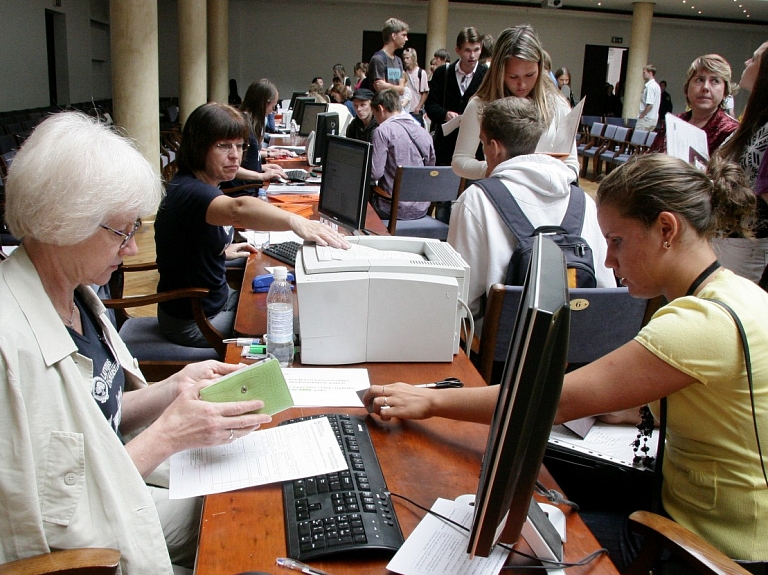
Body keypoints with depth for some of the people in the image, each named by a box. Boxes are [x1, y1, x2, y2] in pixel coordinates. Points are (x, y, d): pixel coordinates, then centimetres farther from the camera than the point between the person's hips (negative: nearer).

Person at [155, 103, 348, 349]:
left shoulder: (204, 186, 4)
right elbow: (238, 209, -52)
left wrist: (223, 251, 8)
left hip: (217, 298, 9)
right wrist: (295, 221, -66)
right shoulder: (188, 191, -28)